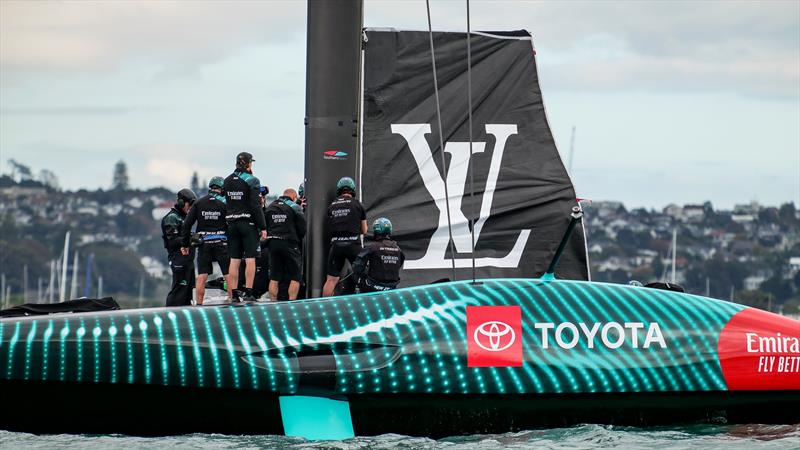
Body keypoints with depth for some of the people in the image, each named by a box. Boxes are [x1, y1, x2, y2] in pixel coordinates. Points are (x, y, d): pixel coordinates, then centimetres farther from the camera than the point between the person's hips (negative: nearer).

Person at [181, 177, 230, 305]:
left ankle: (198, 304, 1)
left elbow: (187, 224, 1)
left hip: (204, 243, 2)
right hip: (221, 243, -2)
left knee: (201, 277, 3)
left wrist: (185, 244, 7)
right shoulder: (224, 203, -3)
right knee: (229, 275, 2)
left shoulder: (199, 203, 4)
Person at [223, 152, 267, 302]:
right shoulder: (251, 180, -9)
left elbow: (226, 203, 11)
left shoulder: (227, 181, 9)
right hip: (248, 223, -5)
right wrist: (263, 227, -9)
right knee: (250, 259, -2)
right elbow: (256, 206, -12)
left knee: (234, 260, 5)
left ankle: (235, 294, 5)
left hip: (232, 223, 5)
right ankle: (248, 293, -7)